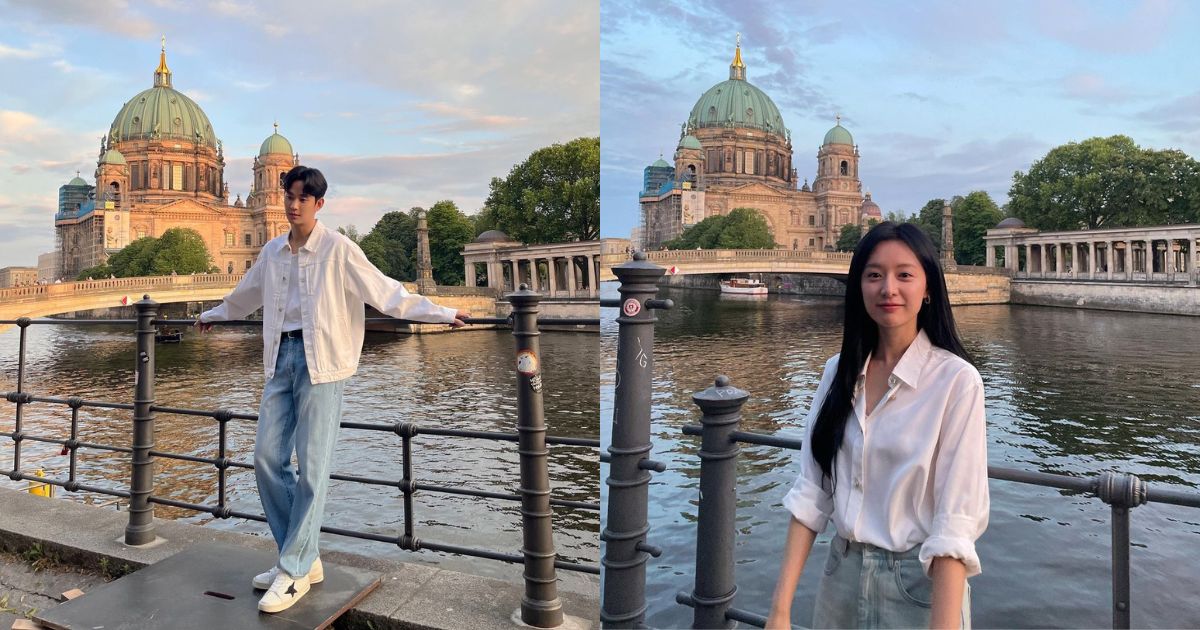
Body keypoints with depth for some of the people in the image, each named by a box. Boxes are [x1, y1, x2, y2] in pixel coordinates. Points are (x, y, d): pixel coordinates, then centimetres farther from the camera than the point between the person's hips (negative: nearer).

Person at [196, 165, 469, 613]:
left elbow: (384, 291, -7)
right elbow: (245, 295, 31)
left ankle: (294, 572, 7)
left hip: (321, 361, -6)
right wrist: (212, 315, 46)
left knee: (312, 467, -5)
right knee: (268, 458, 4)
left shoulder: (338, 249, -6)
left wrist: (440, 314, -14)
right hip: (281, 357, 6)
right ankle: (304, 558, 17)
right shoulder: (272, 252, 12)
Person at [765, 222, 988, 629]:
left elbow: (955, 523, -18)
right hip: (842, 576, 5)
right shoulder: (839, 372, -1)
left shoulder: (956, 380, -15)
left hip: (919, 584, -4)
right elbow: (811, 492, -4)